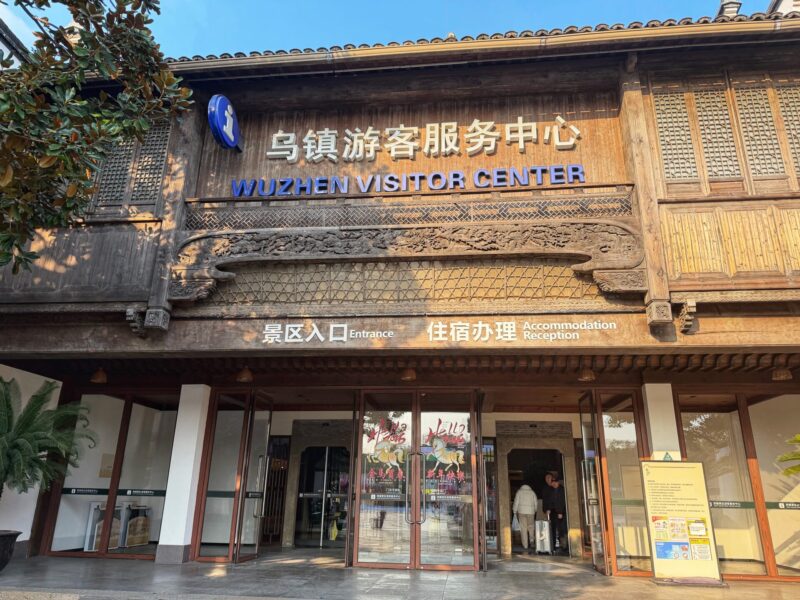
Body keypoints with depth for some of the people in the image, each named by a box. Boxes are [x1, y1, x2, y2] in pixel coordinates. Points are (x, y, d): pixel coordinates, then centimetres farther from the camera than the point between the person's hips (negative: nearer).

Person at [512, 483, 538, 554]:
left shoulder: (519, 492, 6)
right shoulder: (532, 492, 10)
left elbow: (516, 502, 3)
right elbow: (536, 503, 8)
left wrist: (515, 512, 9)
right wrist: (536, 512, 15)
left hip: (521, 511, -1)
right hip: (531, 512, 1)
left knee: (523, 529, 1)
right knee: (531, 527, 13)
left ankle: (525, 546, 0)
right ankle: (532, 540, -10)